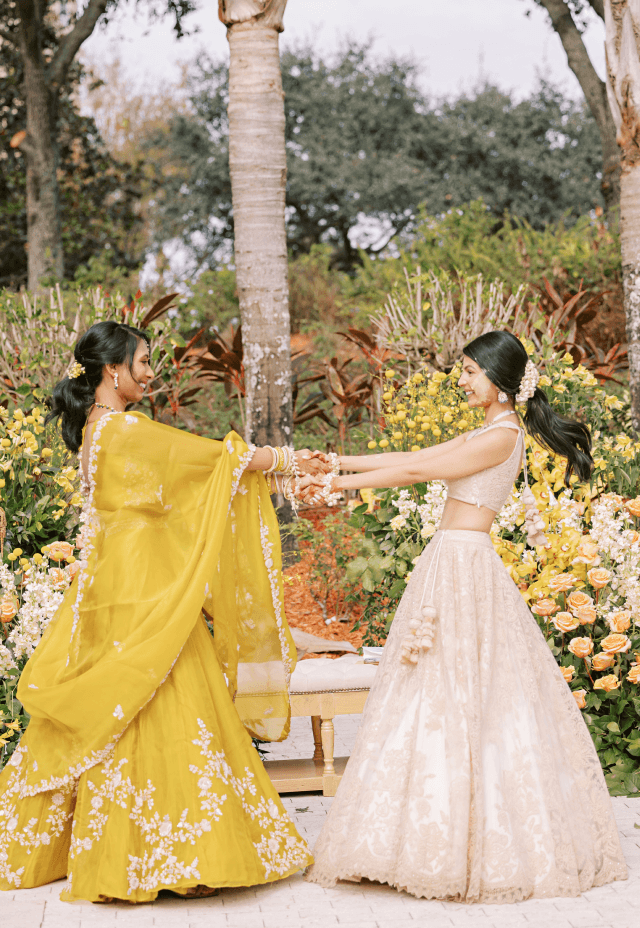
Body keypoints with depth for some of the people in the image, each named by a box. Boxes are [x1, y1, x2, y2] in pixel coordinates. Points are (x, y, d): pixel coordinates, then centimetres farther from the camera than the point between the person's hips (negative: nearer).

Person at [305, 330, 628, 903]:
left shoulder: (503, 436, -12)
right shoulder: (488, 433, 18)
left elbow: (414, 472, -13)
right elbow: (414, 459, 18)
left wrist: (340, 484, -8)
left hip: (464, 567, -10)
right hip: (452, 562, 10)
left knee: (454, 698, -8)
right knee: (454, 699, 8)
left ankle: (452, 848, -5)